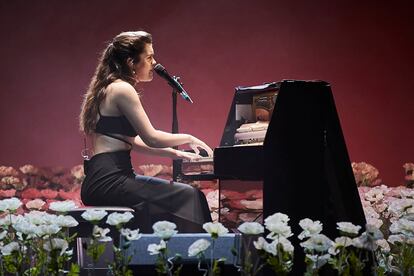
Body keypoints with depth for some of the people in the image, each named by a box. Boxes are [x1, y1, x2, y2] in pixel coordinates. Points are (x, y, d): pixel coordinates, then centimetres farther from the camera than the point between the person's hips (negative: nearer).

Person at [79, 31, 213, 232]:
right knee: (188, 197, -13)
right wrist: (188, 138, 3)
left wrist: (175, 153, 18)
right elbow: (151, 138, -13)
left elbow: (133, 141, 23)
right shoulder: (122, 89, -10)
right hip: (108, 180, -10)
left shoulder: (110, 88, 20)